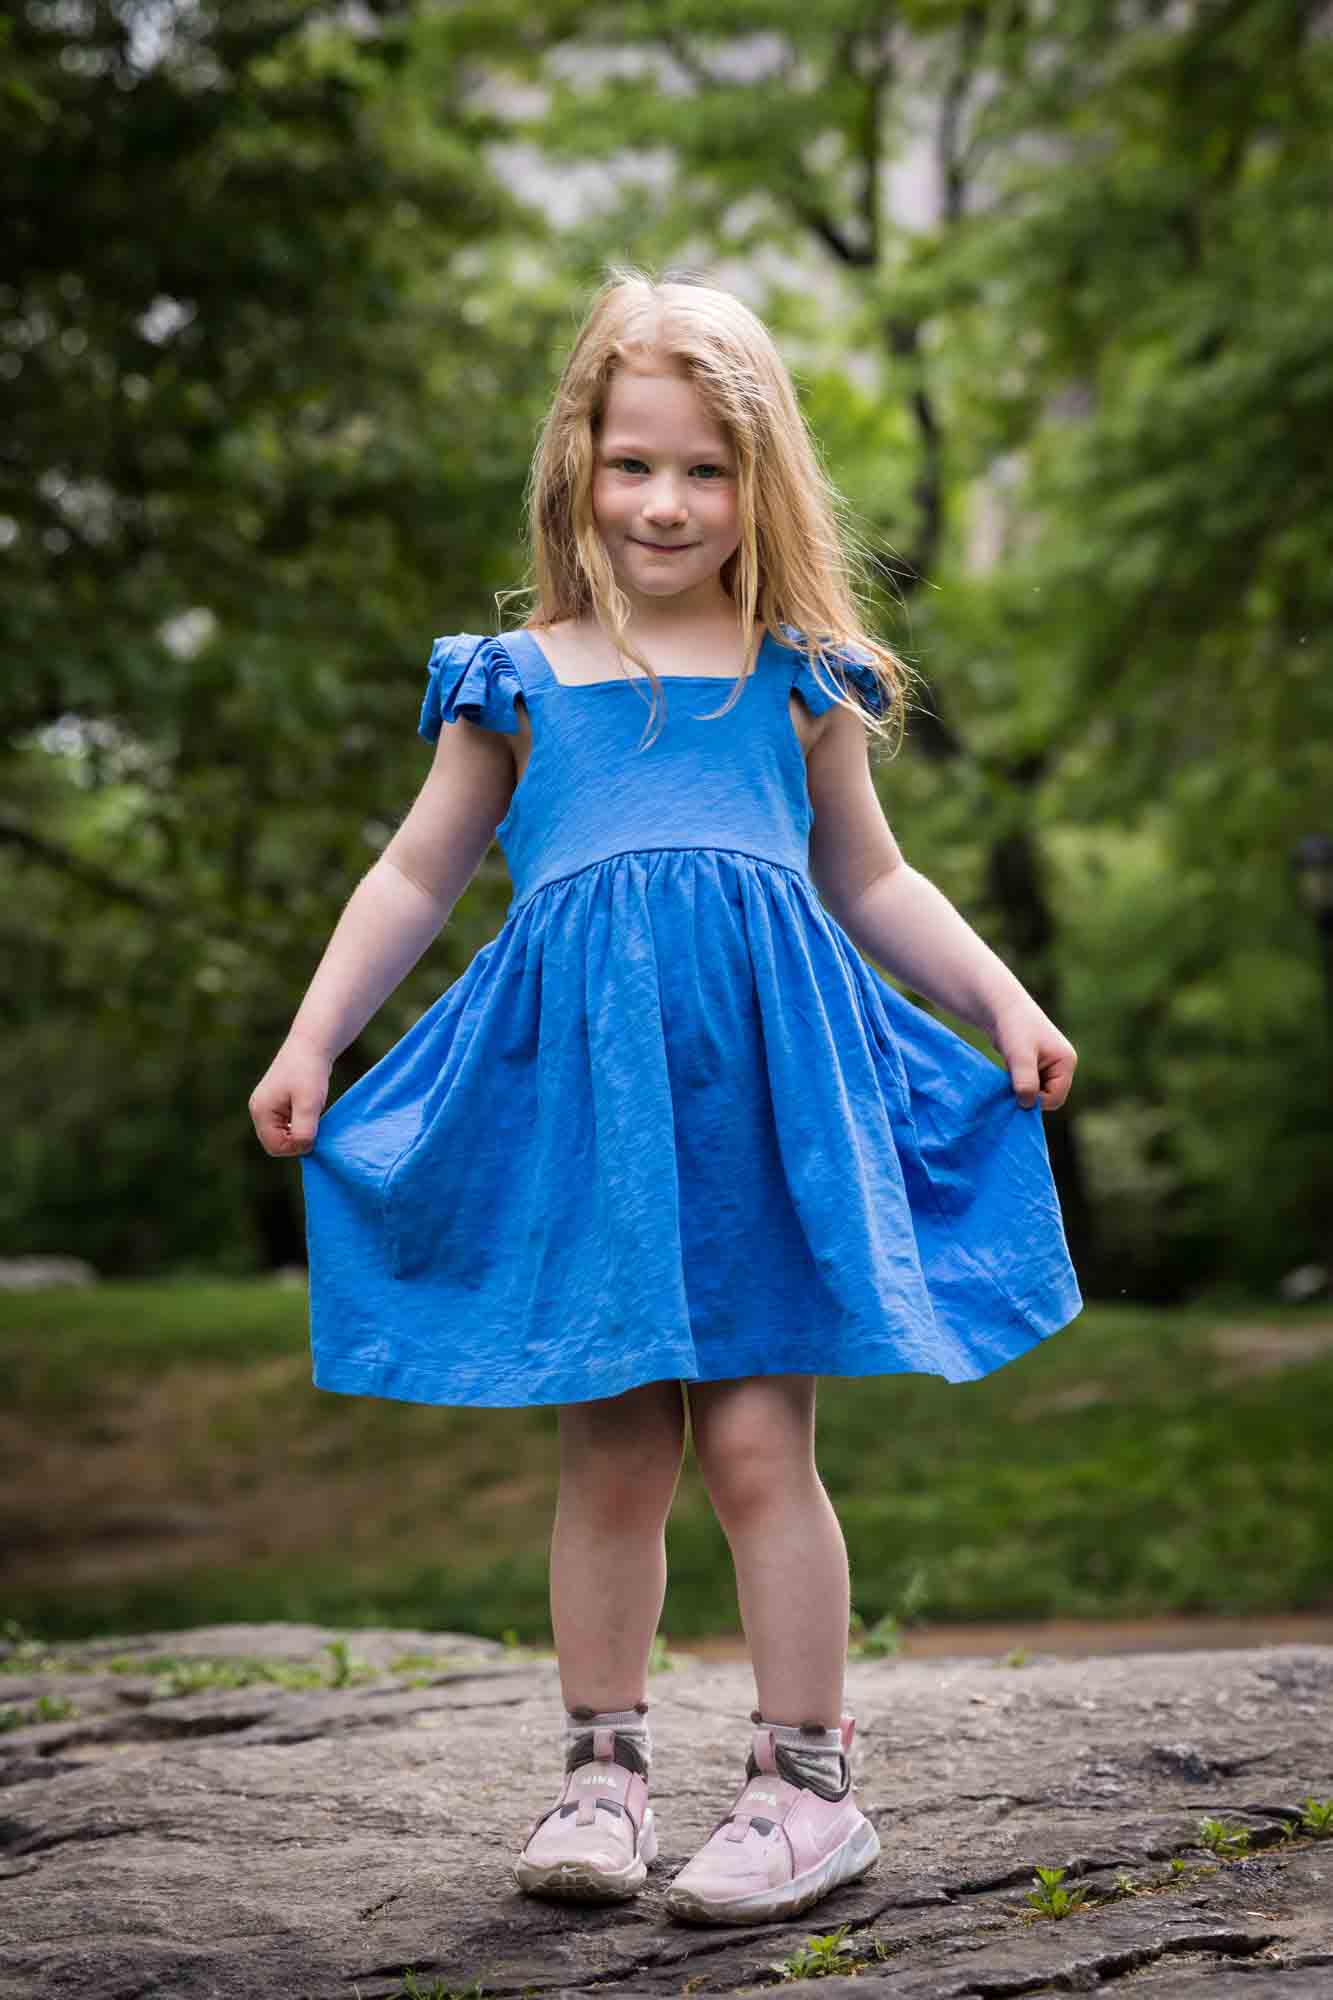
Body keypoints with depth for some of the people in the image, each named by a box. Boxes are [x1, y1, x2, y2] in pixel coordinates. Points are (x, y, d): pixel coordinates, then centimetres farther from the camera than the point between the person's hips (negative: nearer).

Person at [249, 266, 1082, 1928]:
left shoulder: (798, 683, 14)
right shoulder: (517, 683, 12)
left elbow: (873, 882, 23)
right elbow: (416, 877, 17)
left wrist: (1002, 1001, 13)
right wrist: (312, 1040, 9)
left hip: (766, 1078, 0)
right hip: (581, 1087, 1)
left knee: (755, 1439, -4)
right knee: (607, 1449, 4)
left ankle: (806, 1780, 6)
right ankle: (604, 1764, 18)